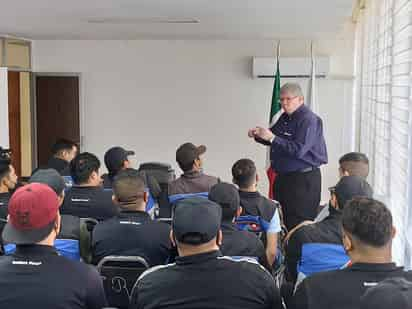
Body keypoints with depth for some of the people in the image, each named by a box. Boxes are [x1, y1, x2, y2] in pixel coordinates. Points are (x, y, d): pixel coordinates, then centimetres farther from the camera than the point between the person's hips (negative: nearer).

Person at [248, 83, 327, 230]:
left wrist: (272, 138, -25)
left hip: (303, 180, -9)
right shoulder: (285, 117, 13)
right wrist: (257, 135, 1)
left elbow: (298, 150, -24)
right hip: (283, 177, 9)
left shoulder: (309, 119, -14)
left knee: (299, 224, -6)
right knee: (283, 221, 13)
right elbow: (272, 140, 23)